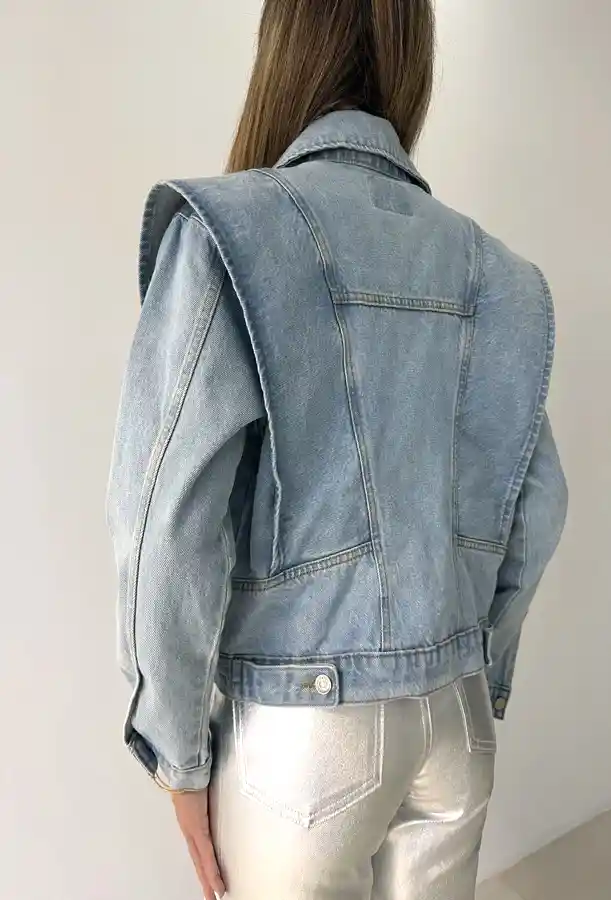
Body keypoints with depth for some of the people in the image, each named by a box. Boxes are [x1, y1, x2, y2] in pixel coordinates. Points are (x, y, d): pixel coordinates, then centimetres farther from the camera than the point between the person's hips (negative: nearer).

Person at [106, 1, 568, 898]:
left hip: (305, 720, -4)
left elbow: (170, 523, -18)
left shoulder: (229, 230, -14)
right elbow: (534, 509, 3)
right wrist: (484, 679, 16)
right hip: (457, 713, 5)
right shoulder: (491, 268, 0)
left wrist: (179, 752, -4)